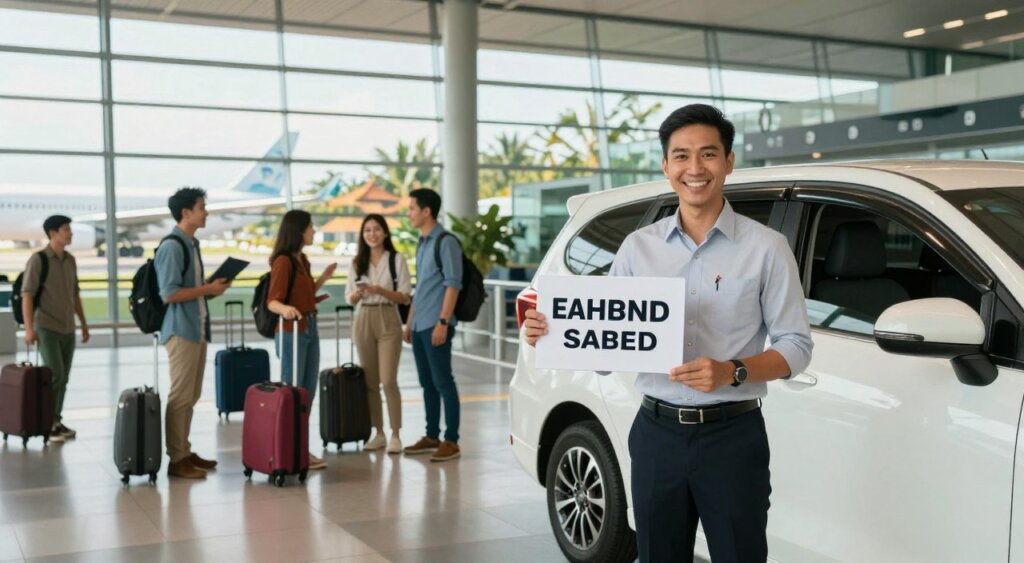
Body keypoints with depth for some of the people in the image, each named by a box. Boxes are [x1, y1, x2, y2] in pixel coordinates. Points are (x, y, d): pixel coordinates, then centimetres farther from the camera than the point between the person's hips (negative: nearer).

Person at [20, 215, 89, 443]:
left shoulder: (70, 261, 9)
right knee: (54, 375, -12)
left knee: (63, 378, 7)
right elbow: (27, 295, -12)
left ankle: (56, 422, 14)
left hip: (68, 329, 6)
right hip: (46, 328, -6)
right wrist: (29, 328, -20)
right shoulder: (38, 260, -9)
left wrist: (84, 324, 17)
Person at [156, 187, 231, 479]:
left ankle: (185, 452, 22)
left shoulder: (192, 244, 15)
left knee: (191, 396, 13)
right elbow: (169, 294, -20)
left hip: (198, 328, 9)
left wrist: (212, 289, 5)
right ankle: (177, 460, 2)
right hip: (181, 330, -9)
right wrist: (208, 289, -14)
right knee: (180, 396, -4)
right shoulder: (172, 247, -14)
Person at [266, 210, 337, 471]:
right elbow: (272, 301, -20)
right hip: (291, 333, -9)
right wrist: (285, 309, -40)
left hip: (310, 330, 9)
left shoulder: (302, 259, 13)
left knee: (308, 393, 11)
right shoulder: (283, 261, -13)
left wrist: (323, 278, 20)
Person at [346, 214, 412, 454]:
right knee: (370, 382, 6)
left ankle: (395, 435, -4)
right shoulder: (356, 263, 10)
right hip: (363, 321, 4)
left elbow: (405, 297, -3)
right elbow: (349, 299, 12)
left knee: (388, 381, -11)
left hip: (388, 320, -4)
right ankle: (378, 433, 16)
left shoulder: (397, 259, -1)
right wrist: (357, 294, -10)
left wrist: (382, 291, -18)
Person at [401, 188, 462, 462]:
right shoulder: (421, 243, 17)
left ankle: (451, 440, 0)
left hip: (435, 326, -8)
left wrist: (443, 322, -19)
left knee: (443, 383, -5)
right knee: (428, 383, 12)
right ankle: (432, 437, 19)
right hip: (419, 326, 8)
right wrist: (409, 323, 19)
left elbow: (452, 284, -14)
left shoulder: (446, 242, -9)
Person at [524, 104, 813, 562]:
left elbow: (796, 346, -3)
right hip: (656, 434, 3)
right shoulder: (638, 246, 7)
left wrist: (732, 372, -20)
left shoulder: (765, 247, -1)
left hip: (732, 436, -2)